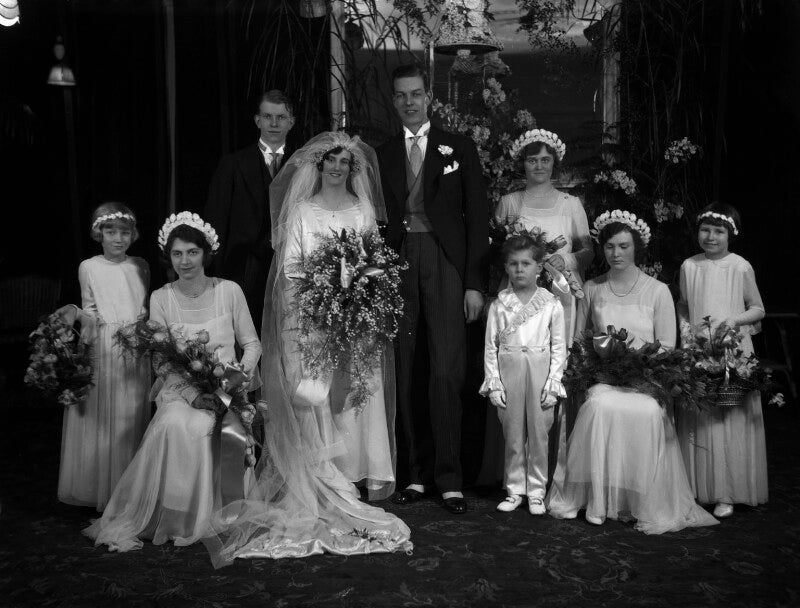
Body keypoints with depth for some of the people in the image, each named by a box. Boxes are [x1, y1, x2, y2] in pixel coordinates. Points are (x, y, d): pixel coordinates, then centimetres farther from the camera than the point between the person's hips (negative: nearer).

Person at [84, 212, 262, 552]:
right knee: (173, 425, -32)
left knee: (199, 428, -31)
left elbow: (252, 344, 6)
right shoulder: (160, 298, 2)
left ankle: (196, 517, -13)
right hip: (178, 390, 1)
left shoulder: (229, 291, 1)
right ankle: (164, 517, -17)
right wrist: (191, 394, -16)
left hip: (224, 392, 0)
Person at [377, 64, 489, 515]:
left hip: (445, 264, -2)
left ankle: (449, 479, -1)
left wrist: (475, 283, -3)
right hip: (397, 266, 3)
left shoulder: (459, 148, 9)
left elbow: (477, 219, 5)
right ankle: (418, 474, 12)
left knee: (447, 373, -9)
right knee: (404, 376, 2)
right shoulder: (382, 155, 15)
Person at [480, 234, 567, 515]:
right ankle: (515, 489, 19)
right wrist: (494, 383, -4)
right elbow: (490, 347, 2)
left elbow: (559, 347, 1)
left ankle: (536, 491, 16)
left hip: (540, 371, -1)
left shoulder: (551, 304, 0)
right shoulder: (499, 304, 2)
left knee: (539, 434, 3)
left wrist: (553, 382, -5)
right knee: (513, 435, 7)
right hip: (508, 371, 1)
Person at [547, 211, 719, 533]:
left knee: (646, 413, -34)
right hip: (601, 377, 1)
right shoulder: (592, 289, 13)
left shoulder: (658, 291, 6)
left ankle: (646, 504, -19)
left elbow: (667, 347, 4)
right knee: (600, 407, -33)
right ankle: (598, 500, -22)